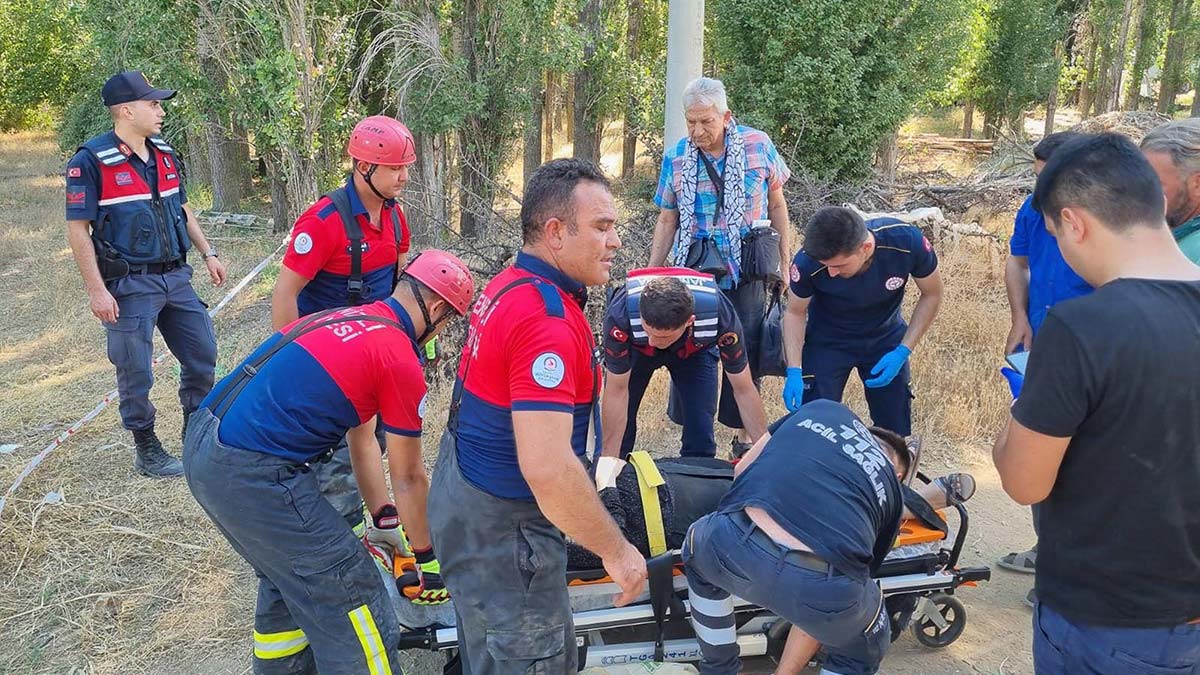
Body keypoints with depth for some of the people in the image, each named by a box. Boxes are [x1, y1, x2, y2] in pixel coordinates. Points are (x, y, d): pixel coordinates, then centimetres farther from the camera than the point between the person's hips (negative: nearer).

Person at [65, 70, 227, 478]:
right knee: (136, 373, 2)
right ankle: (147, 452, 19)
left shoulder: (164, 155, 9)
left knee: (203, 356, 13)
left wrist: (207, 253, 16)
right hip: (130, 287, -7)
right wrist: (96, 290, -17)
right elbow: (78, 229, -13)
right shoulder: (91, 161, -12)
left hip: (176, 278, 7)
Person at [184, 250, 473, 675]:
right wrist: (427, 556, 15)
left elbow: (362, 438, 23)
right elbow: (408, 478, 1)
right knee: (350, 597, 3)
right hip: (252, 476, -10)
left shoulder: (349, 319, 15)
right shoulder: (400, 361, -10)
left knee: (289, 575, 27)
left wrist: (383, 516, 29)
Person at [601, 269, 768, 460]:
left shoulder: (720, 315, -39)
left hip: (696, 349, 1)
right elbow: (617, 393, -28)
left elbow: (744, 391, -24)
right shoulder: (620, 316, -41)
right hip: (636, 349, 0)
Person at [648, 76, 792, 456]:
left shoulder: (759, 146, -2)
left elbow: (777, 205, 7)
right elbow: (667, 221, 7)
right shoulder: (675, 158, 1)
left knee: (744, 354, 4)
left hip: (747, 272, -1)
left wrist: (785, 263, 6)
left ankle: (744, 435, 20)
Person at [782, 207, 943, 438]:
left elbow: (932, 295, -12)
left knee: (896, 432, 6)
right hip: (827, 341, -1)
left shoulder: (908, 242, -31)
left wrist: (902, 352, -19)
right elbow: (795, 312, -12)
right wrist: (794, 371, -23)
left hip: (886, 339, 1)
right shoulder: (808, 262, -32)